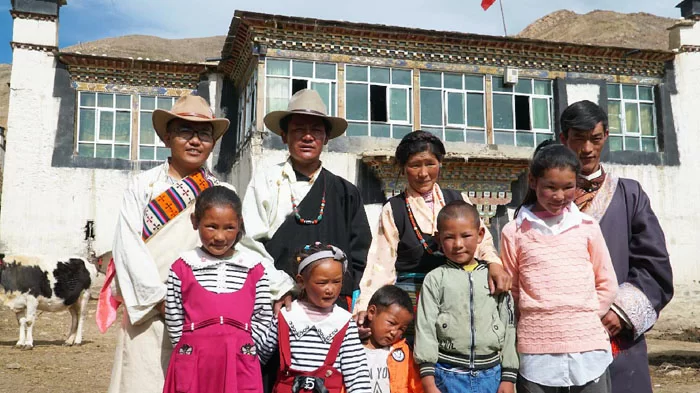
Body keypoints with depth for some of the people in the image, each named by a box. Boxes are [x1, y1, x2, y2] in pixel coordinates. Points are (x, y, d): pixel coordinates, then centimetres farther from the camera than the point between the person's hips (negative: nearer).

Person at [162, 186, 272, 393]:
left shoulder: (254, 268, 3)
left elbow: (263, 318, 5)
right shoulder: (182, 268, 1)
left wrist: (244, 351, 0)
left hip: (240, 366, 0)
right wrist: (193, 350, 3)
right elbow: (173, 320, 4)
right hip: (193, 365, 0)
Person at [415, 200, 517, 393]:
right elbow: (425, 328, -4)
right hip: (449, 375, -2)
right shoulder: (435, 279, -2)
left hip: (490, 374, 2)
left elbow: (508, 327, 7)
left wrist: (508, 376, 4)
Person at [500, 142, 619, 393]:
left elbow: (607, 284, 11)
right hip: (536, 352, -1)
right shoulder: (514, 232, 2)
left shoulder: (587, 227, 6)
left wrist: (585, 319, 6)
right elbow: (510, 290, 8)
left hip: (588, 346, 1)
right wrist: (534, 324, 5)